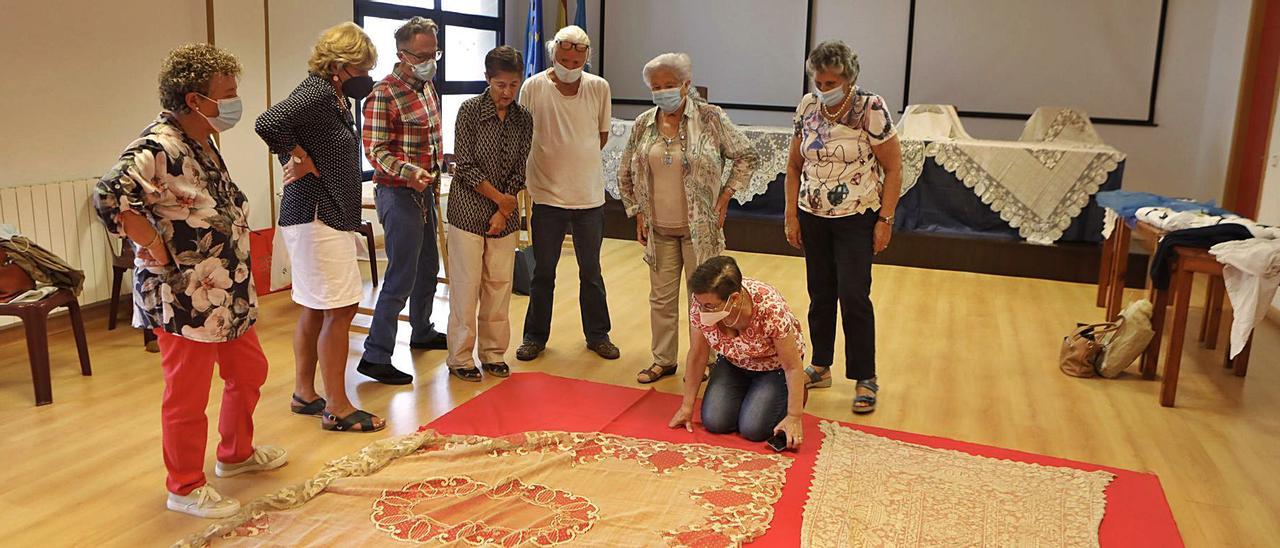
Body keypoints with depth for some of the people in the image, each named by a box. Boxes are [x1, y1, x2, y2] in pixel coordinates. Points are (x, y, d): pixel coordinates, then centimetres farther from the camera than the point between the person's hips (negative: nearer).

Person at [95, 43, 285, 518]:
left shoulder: (202, 143, 9)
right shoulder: (158, 148, -20)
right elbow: (109, 197, -32)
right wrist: (159, 249, -24)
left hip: (226, 292, 10)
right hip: (184, 298, -10)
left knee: (249, 372, 22)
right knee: (188, 395, 4)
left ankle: (237, 453, 41)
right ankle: (186, 488, 21)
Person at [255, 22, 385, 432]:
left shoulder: (333, 94, 10)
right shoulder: (317, 93, -18)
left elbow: (364, 89, 31)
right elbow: (268, 123, -33)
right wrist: (299, 158, -19)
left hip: (323, 217, 11)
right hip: (317, 217, -10)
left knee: (316, 308, 16)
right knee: (340, 310, -6)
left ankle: (304, 393, 27)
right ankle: (337, 409, 3)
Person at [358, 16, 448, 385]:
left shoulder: (428, 86, 10)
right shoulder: (384, 94, -17)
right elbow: (375, 150, -20)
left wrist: (439, 163, 18)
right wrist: (408, 171, -34)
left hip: (424, 191, 9)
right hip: (399, 194, -9)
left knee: (428, 268, 20)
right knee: (401, 278, -8)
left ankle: (422, 333, 38)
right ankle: (375, 357, -1)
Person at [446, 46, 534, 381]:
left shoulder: (523, 119, 3)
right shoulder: (470, 111, -8)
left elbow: (518, 172, 2)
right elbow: (466, 166, -11)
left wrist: (503, 212, -7)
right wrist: (499, 197, -11)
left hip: (505, 215, 4)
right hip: (469, 211, -3)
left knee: (499, 285, 7)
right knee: (466, 285, 0)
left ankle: (493, 353, 21)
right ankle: (460, 357, 11)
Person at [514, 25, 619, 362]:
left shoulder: (599, 88, -1)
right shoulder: (534, 87, -8)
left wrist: (578, 162, 4)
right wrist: (553, 164, 1)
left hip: (590, 195, 2)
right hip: (548, 195, -2)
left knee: (591, 272, 13)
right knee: (543, 272, 10)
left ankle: (597, 335, 27)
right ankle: (535, 337, 24)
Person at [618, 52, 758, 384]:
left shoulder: (710, 118, -8)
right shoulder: (643, 124, 3)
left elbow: (745, 157, 0)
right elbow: (626, 173, 14)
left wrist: (724, 197, -4)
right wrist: (637, 214, 9)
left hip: (700, 228, -3)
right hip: (659, 229, 4)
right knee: (661, 297, 11)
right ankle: (663, 360, 26)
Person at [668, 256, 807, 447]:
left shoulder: (770, 308, -38)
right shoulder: (700, 304, -27)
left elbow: (793, 366, -25)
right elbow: (697, 356, -12)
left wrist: (794, 417, -21)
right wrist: (687, 407, -6)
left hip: (775, 366, -4)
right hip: (734, 363, 4)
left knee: (752, 428, -17)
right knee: (713, 422, -12)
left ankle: (795, 392, 12)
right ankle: (749, 391, 17)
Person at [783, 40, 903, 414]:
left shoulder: (871, 109, -13)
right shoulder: (807, 108, 0)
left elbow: (893, 168, -8)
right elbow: (795, 166, 8)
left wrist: (885, 220, -12)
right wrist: (792, 215, 4)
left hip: (856, 219, -4)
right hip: (813, 217, 4)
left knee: (854, 298, -5)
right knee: (820, 295, 12)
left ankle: (865, 379, 8)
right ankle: (820, 368, 25)